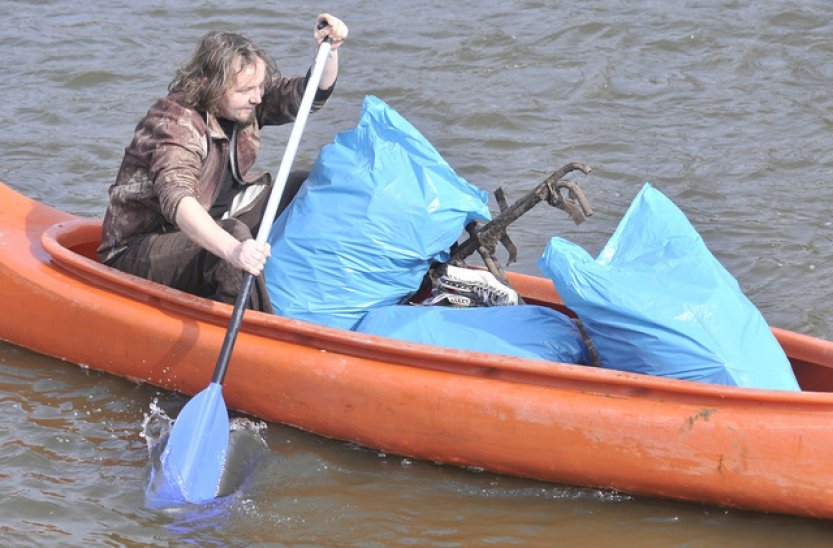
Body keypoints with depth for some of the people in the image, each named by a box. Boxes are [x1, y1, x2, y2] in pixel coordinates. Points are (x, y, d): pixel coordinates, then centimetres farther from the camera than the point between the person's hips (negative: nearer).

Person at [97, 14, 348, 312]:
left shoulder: (242, 104, -3)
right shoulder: (174, 125, -28)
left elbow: (308, 96, 0)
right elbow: (176, 199, -45)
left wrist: (329, 51, -21)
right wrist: (232, 249, -61)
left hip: (203, 229, 9)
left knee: (302, 186, 2)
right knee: (235, 233, -37)